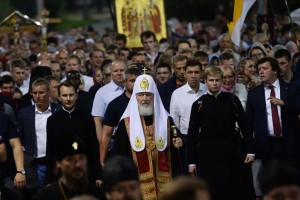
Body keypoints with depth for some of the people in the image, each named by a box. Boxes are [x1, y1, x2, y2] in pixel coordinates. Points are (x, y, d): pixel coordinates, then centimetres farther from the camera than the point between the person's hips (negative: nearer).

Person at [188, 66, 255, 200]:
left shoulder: (232, 100, 3)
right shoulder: (199, 104, 1)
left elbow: (244, 126, 5)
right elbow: (192, 134, 2)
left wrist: (250, 150, -1)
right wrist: (191, 161, 0)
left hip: (229, 153, 1)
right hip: (207, 154, 0)